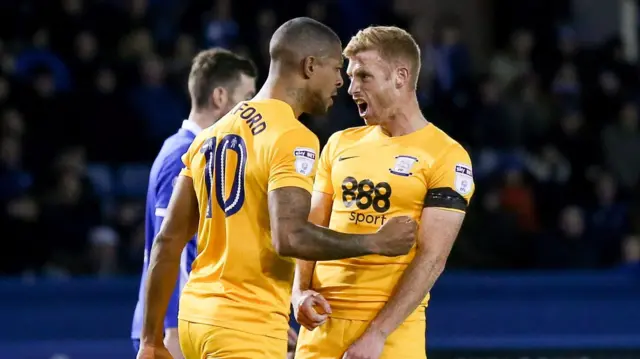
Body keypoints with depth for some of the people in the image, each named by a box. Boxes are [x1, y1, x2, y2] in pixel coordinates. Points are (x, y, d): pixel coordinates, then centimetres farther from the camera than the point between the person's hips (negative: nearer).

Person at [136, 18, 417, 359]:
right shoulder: (293, 139, -11)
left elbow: (169, 240, 13)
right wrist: (375, 242, -10)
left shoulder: (211, 136, 14)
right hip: (248, 327, -8)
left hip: (196, 314, 8)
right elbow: (290, 237, -23)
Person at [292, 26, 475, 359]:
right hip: (322, 322, 5)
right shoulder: (340, 144, 13)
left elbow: (432, 259, -10)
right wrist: (301, 291, -3)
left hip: (393, 330, -5)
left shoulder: (445, 157, -5)